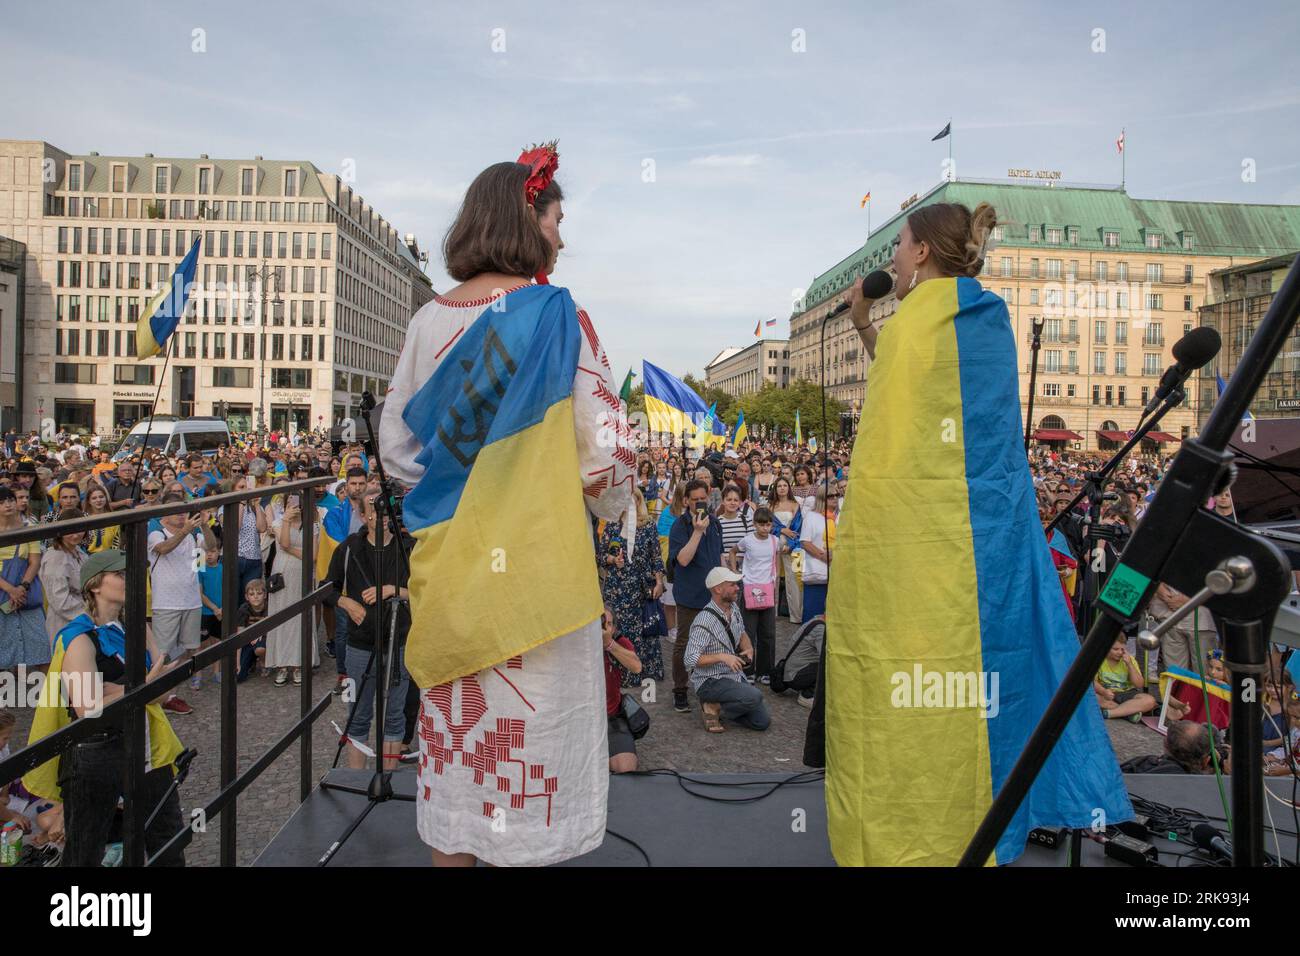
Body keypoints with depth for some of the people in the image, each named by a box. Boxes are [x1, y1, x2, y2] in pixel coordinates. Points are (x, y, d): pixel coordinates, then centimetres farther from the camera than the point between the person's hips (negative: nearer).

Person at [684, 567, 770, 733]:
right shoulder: (704, 621, -23)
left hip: (734, 675, 8)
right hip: (709, 681, -8)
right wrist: (722, 657, -32)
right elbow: (691, 660, -25)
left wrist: (748, 648, -1)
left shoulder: (734, 608, 2)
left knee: (762, 721, 0)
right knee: (754, 697, -29)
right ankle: (713, 709, -7)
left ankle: (722, 705, 16)